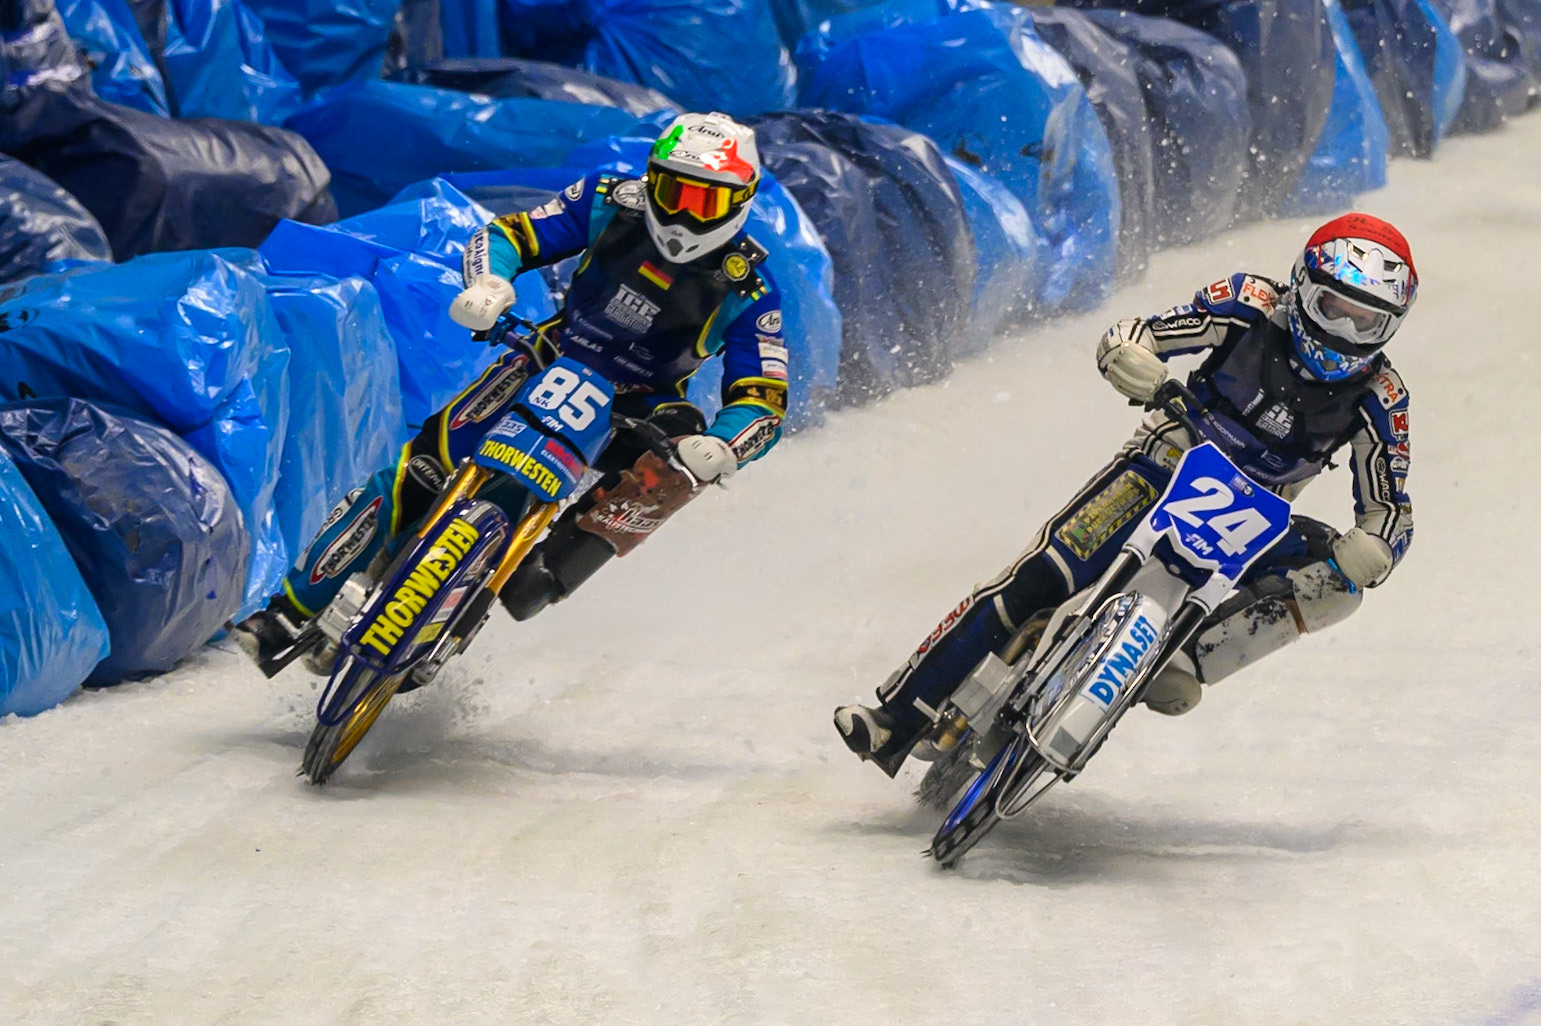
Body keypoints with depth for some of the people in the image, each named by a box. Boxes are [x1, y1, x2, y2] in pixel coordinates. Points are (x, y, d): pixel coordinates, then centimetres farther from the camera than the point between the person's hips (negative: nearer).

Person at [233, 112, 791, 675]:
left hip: (637, 404, -1)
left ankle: (541, 580, -35)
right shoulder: (613, 201, -11)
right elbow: (507, 235, -6)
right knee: (418, 473, -17)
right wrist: (487, 283, -30)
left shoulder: (749, 289, -16)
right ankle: (290, 616, -11)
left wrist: (719, 449, -42)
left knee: (675, 461, -37)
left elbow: (763, 400, -19)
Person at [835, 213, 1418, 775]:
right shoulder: (1255, 306, -10)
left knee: (1336, 584, -26)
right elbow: (1126, 340, -10)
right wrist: (1132, 360, -35)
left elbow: (1390, 511, -7)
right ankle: (897, 720, -18)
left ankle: (1185, 662, -31)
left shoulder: (1377, 397, -7)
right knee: (1036, 582, -20)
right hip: (1165, 469, -2)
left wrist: (1368, 553, -31)